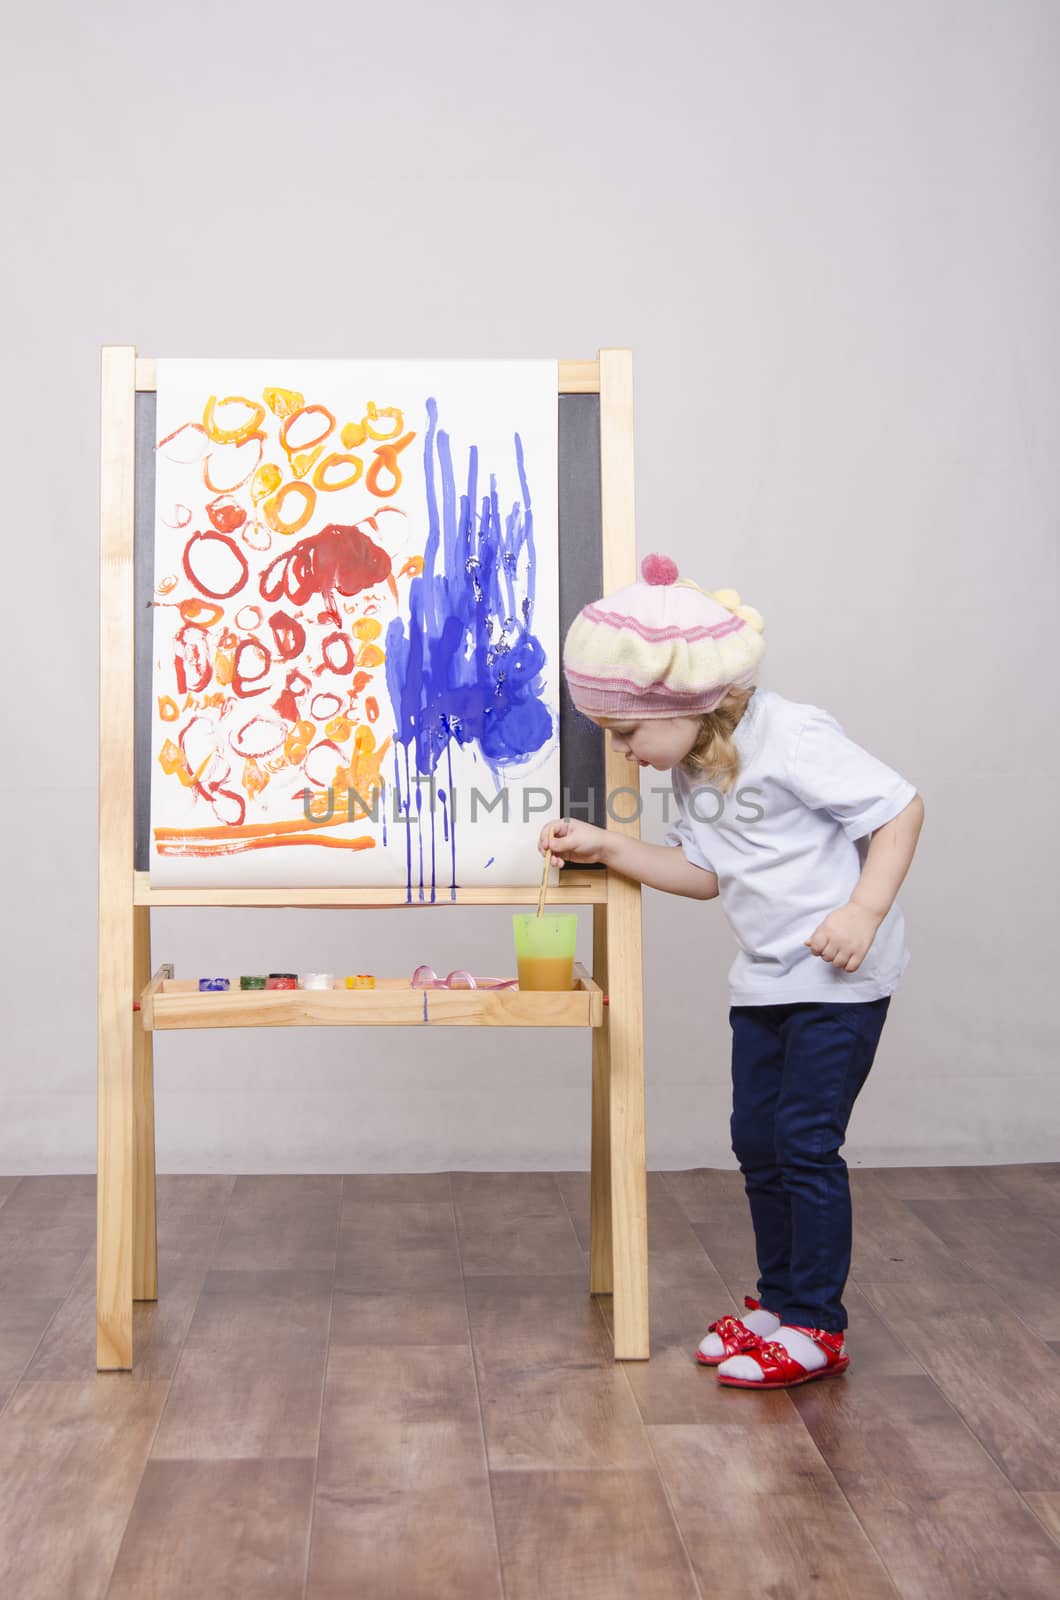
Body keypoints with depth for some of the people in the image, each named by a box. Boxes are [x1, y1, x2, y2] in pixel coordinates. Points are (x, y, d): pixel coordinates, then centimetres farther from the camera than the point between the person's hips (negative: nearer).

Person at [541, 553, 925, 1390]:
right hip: (765, 978, 9)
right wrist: (605, 847, 0)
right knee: (757, 1140, 12)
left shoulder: (791, 738, -21)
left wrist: (864, 912, -25)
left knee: (806, 1142, -4)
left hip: (839, 977, -8)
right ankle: (778, 1298, 28)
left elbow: (901, 806, -17)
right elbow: (705, 871, 9)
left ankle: (816, 1326, 10)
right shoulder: (693, 770, 6)